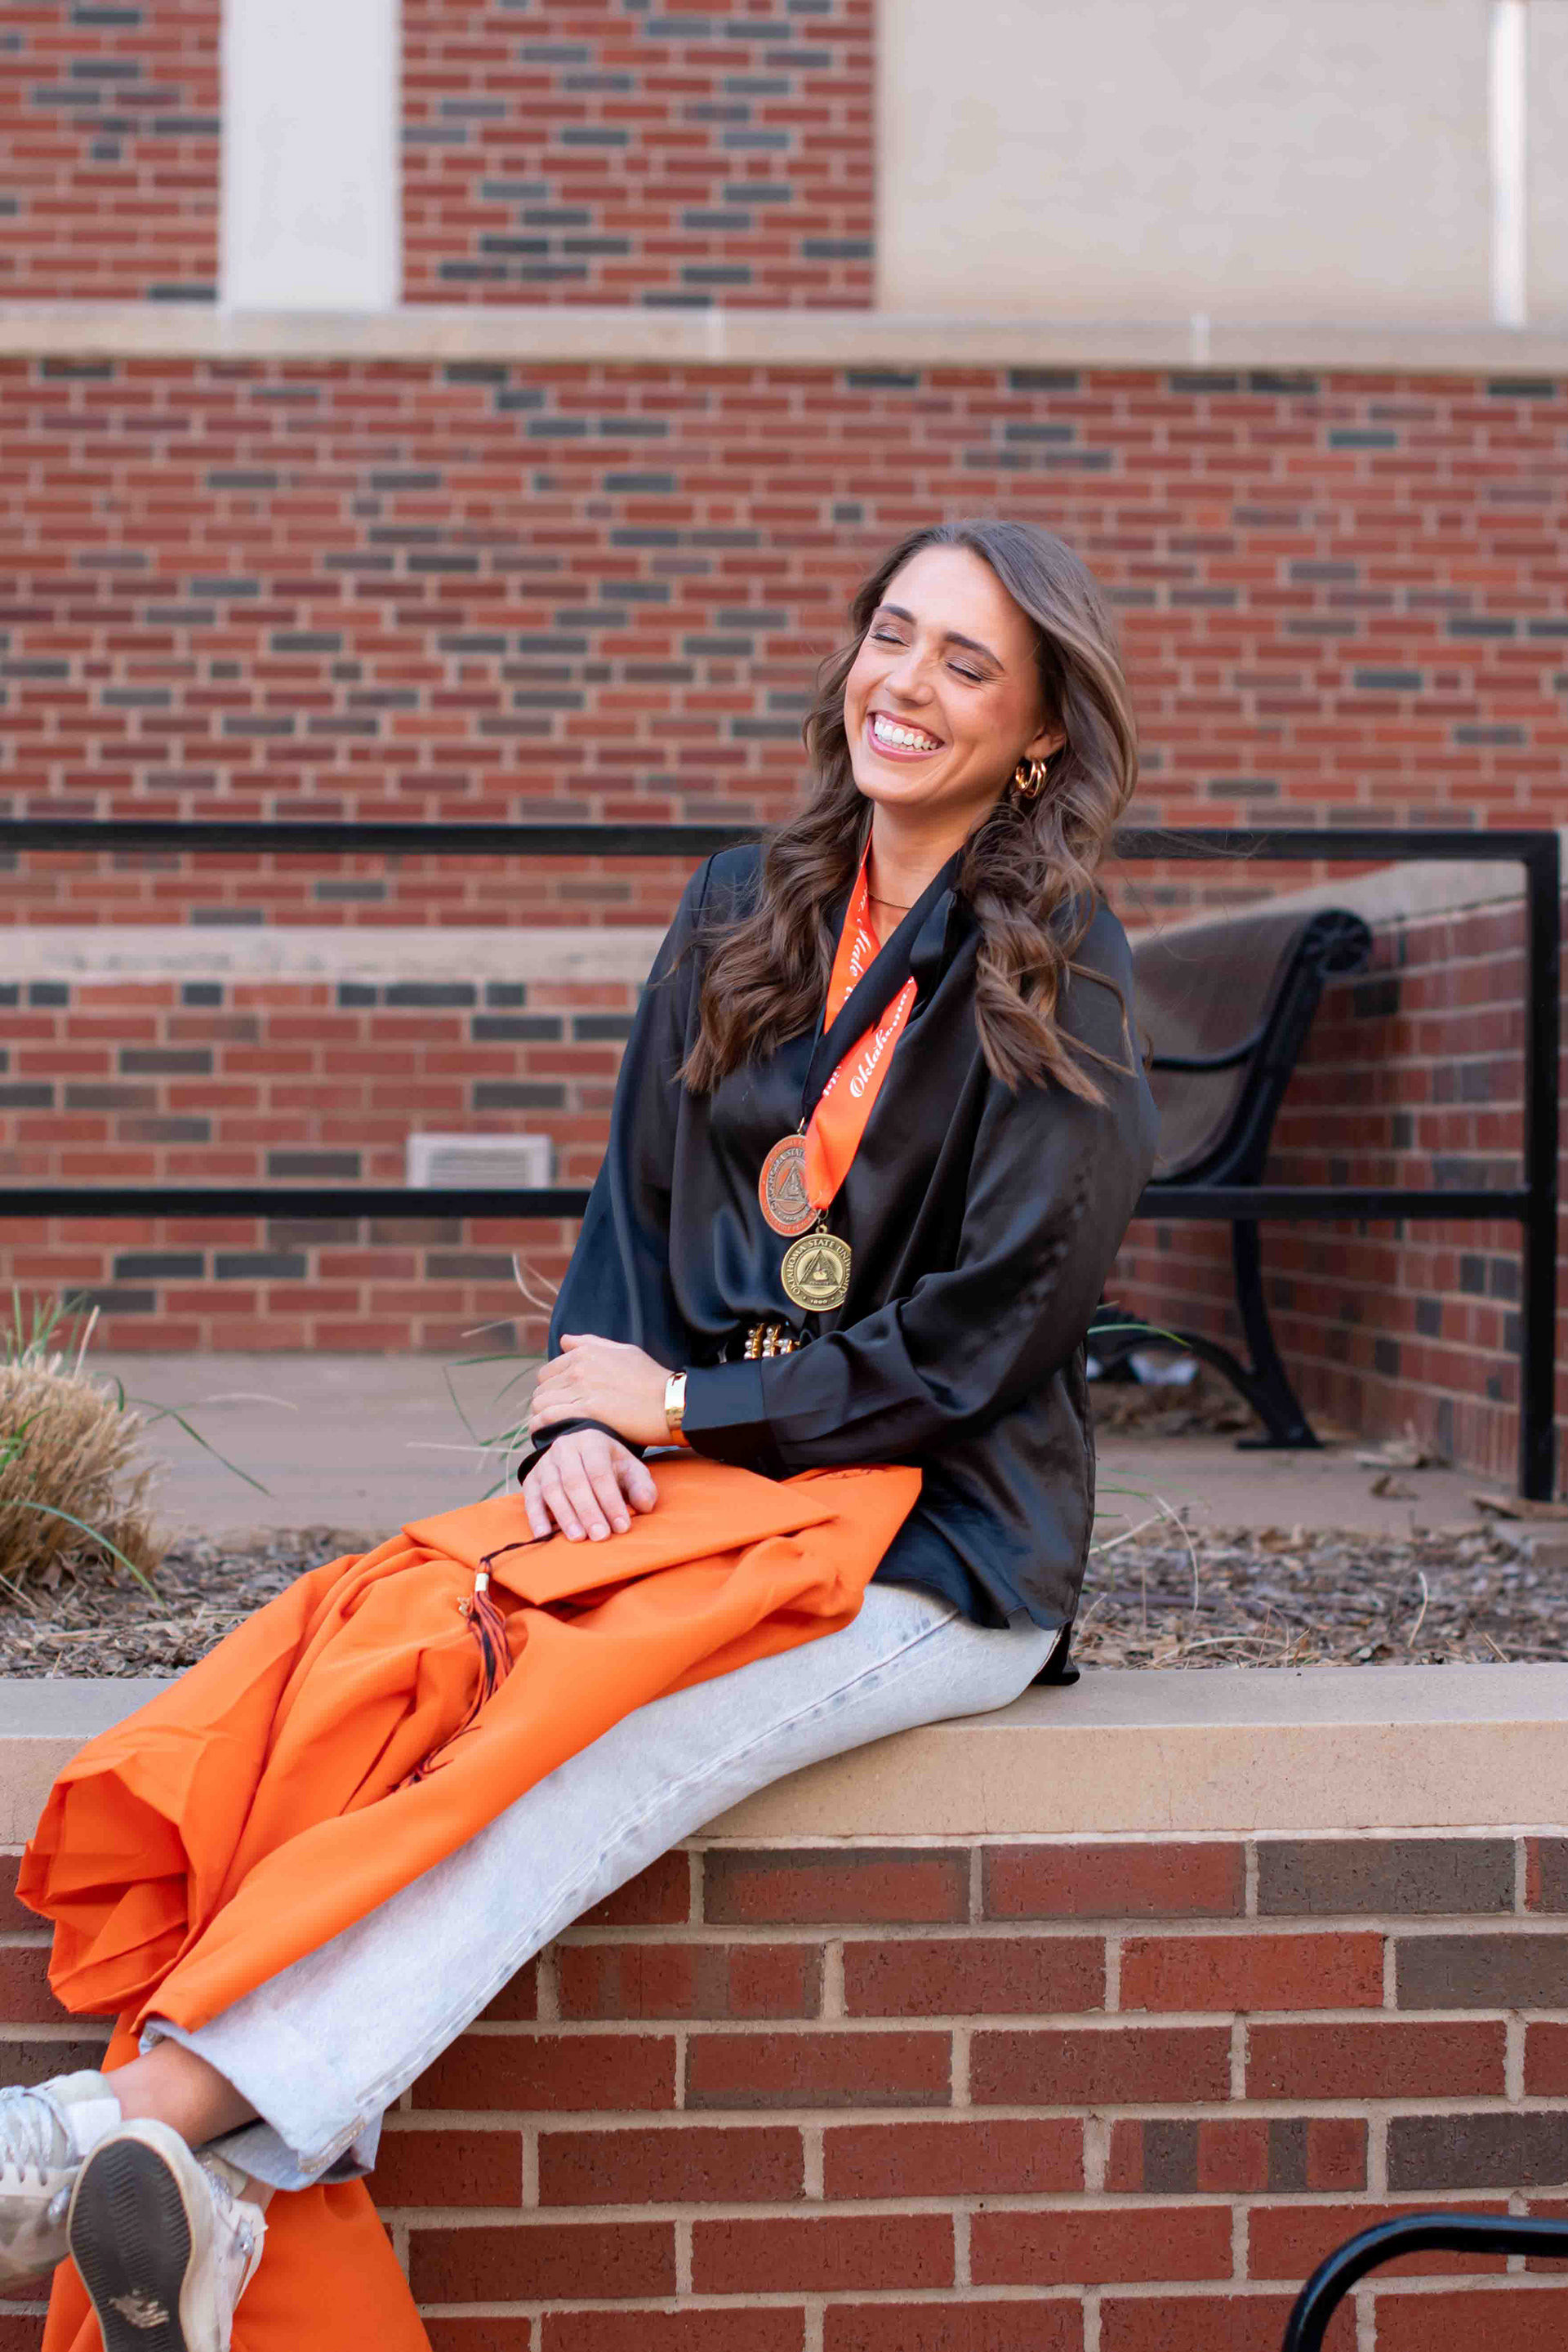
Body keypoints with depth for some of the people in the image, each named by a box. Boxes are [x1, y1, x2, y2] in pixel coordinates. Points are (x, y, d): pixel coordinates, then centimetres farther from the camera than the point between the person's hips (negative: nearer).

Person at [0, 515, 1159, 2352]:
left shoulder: (1055, 978, -4)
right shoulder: (743, 914, 14)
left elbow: (986, 1340, -8)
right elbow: (635, 1201, 12)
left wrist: (682, 1405, -8)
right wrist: (585, 1420, -8)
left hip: (935, 1546, -4)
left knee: (583, 1743, -33)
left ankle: (162, 2105, -42)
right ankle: (220, 2201, -43)